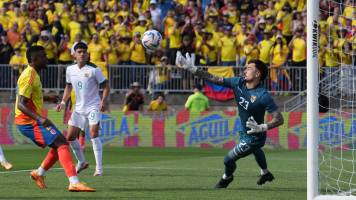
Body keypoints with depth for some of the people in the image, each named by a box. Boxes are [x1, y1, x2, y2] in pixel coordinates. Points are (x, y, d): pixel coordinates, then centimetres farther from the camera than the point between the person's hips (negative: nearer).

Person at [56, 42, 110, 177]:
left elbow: (106, 86, -8)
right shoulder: (70, 70, 3)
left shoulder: (93, 70, -12)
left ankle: (99, 168, -18)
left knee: (93, 133, -22)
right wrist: (63, 102, 7)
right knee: (70, 137, 4)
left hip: (93, 106, -6)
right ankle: (81, 162, 27)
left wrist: (103, 102, -22)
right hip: (79, 108, 6)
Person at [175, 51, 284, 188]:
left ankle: (226, 178, 37)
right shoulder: (239, 83, -14)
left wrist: (262, 127, -47)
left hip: (254, 138, -8)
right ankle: (265, 173, 63)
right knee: (255, 150, 34)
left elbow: (279, 119, -33)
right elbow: (215, 79, -13)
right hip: (244, 132, 8)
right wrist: (191, 69, -19)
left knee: (229, 159, 3)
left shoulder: (263, 96, -34)